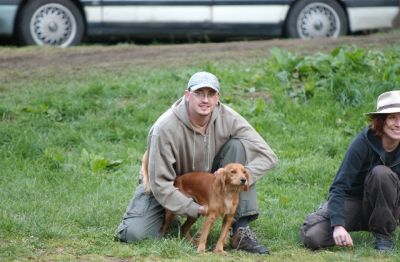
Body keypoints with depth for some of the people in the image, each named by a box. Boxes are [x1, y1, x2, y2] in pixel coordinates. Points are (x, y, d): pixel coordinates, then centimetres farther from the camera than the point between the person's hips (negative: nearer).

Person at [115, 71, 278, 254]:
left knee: (239, 145, -22)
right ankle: (169, 218, 14)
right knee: (133, 234, -24)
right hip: (170, 186, -2)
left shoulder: (228, 118, -20)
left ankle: (240, 229, -20)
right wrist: (196, 210, -30)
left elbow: (267, 156, -19)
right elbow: (160, 184, -24)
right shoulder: (165, 128, -29)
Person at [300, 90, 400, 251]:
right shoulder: (363, 142, -21)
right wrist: (338, 225, -38)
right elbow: (339, 186, -24)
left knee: (382, 173, -31)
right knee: (312, 237, -26)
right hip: (351, 200, -2)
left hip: (385, 207, 2)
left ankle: (384, 235, -14)